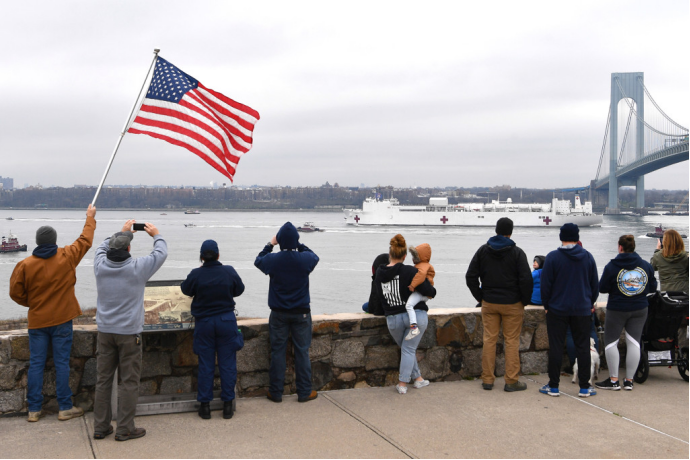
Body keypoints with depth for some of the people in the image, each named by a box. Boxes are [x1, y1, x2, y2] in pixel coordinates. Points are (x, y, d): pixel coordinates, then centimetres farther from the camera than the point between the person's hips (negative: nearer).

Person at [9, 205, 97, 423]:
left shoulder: (25, 265, -8)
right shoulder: (67, 257, -8)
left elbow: (16, 293, -2)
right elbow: (86, 240, 7)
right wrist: (90, 218, 22)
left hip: (37, 321, 1)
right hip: (61, 320, -1)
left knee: (36, 364, 7)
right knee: (62, 363, 4)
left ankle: (34, 410, 11)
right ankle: (65, 408, 9)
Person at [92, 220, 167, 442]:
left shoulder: (100, 266, -4)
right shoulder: (137, 268, -14)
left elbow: (102, 247, 19)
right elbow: (161, 253, 2)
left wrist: (121, 233, 30)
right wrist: (156, 235, 21)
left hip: (105, 331, 5)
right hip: (129, 332, -4)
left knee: (103, 379, 10)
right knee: (129, 381, 3)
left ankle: (100, 427, 17)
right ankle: (125, 429, 6)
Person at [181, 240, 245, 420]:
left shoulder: (196, 274, -12)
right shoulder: (229, 272, -9)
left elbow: (186, 290, 7)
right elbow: (239, 290, 7)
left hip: (204, 323, 0)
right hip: (226, 321, 0)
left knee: (205, 365, 8)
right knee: (227, 363, 7)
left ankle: (205, 405, 12)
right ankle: (227, 405, 10)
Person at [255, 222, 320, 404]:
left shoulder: (273, 260, -11)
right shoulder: (305, 259, -11)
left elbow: (258, 260, 12)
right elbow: (314, 256, 15)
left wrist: (270, 244, 21)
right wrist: (299, 245, 17)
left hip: (279, 313, 0)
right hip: (301, 312, 0)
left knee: (277, 351, 7)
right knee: (302, 351, 7)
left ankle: (276, 392, 12)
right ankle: (304, 392, 11)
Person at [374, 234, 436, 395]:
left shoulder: (379, 273, 2)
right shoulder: (410, 271, -13)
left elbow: (378, 296, 11)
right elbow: (430, 292, -16)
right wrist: (431, 291, 7)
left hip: (392, 319, 3)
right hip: (416, 315, -3)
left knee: (406, 349, 22)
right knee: (409, 349, 7)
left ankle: (418, 378, 25)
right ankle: (403, 383, 7)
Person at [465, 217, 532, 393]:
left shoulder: (483, 250, 3)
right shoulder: (517, 252, -8)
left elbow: (470, 276, 2)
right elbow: (526, 279, -14)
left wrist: (480, 297, 9)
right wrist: (525, 301, 0)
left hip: (489, 304, 3)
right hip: (512, 305, -3)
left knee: (489, 340, 8)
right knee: (512, 341, 3)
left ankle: (487, 380, 12)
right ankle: (511, 381, 6)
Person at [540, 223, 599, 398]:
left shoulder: (552, 257, -7)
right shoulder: (588, 257, 2)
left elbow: (546, 285, -5)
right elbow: (595, 284, 9)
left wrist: (546, 305, 7)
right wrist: (591, 303, 21)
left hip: (557, 309, -2)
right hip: (583, 310, 2)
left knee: (556, 347, 2)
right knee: (583, 347, 6)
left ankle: (553, 386, 6)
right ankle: (585, 387, 9)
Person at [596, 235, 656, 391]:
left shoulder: (612, 266, -11)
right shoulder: (646, 265, -1)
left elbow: (602, 288, -8)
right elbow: (652, 287, 6)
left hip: (617, 309, -3)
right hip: (640, 308, 3)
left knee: (611, 342, 5)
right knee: (634, 342, 6)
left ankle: (613, 380, 4)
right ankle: (629, 381, 9)